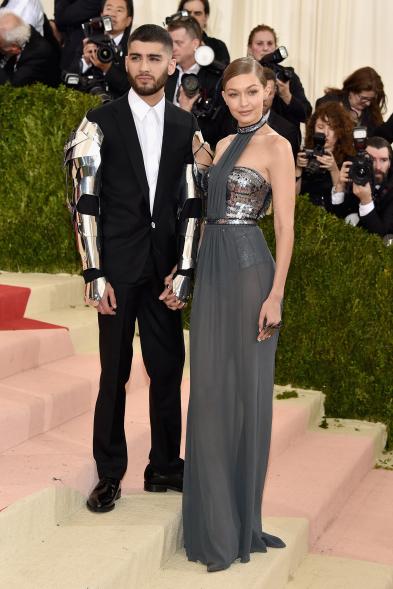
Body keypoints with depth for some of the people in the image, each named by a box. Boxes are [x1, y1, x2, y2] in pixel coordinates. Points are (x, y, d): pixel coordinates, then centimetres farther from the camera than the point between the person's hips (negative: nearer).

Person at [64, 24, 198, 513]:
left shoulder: (186, 126, 7)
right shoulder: (101, 123, -3)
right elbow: (84, 202, -6)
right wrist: (95, 275, -11)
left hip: (165, 266, 3)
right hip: (118, 267, -3)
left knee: (169, 369, 9)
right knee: (114, 373, 4)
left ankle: (164, 466, 25)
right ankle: (109, 475, 18)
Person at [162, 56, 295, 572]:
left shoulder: (276, 146, -5)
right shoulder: (224, 145, 17)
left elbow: (285, 225, -11)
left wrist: (275, 294, -18)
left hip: (249, 268, -7)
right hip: (212, 268, 7)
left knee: (246, 390, -1)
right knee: (208, 391, 7)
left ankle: (242, 524, 10)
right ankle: (213, 522, 18)